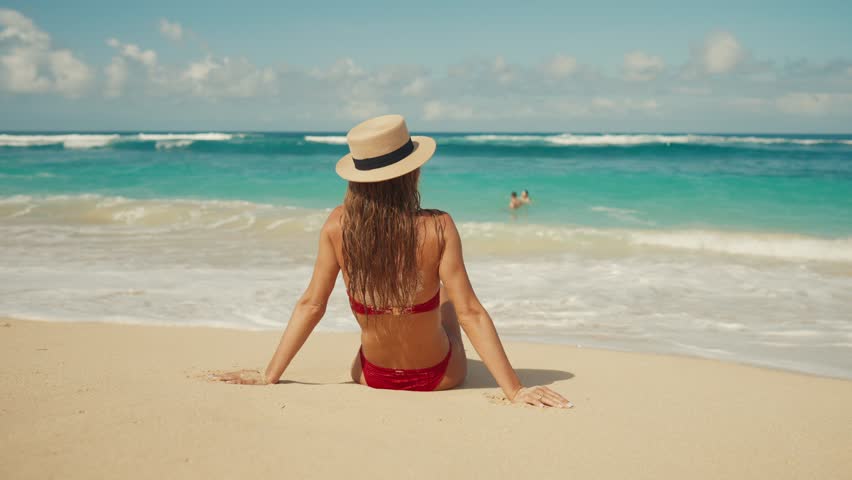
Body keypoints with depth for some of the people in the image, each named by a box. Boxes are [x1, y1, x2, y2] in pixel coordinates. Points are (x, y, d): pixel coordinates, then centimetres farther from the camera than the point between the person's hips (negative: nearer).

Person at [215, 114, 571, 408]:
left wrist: (270, 376, -4)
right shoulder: (437, 228, -25)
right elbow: (470, 313, -24)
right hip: (439, 377, 0)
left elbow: (311, 305, -14)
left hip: (372, 378, 1)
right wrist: (515, 390, -18)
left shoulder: (338, 225, -19)